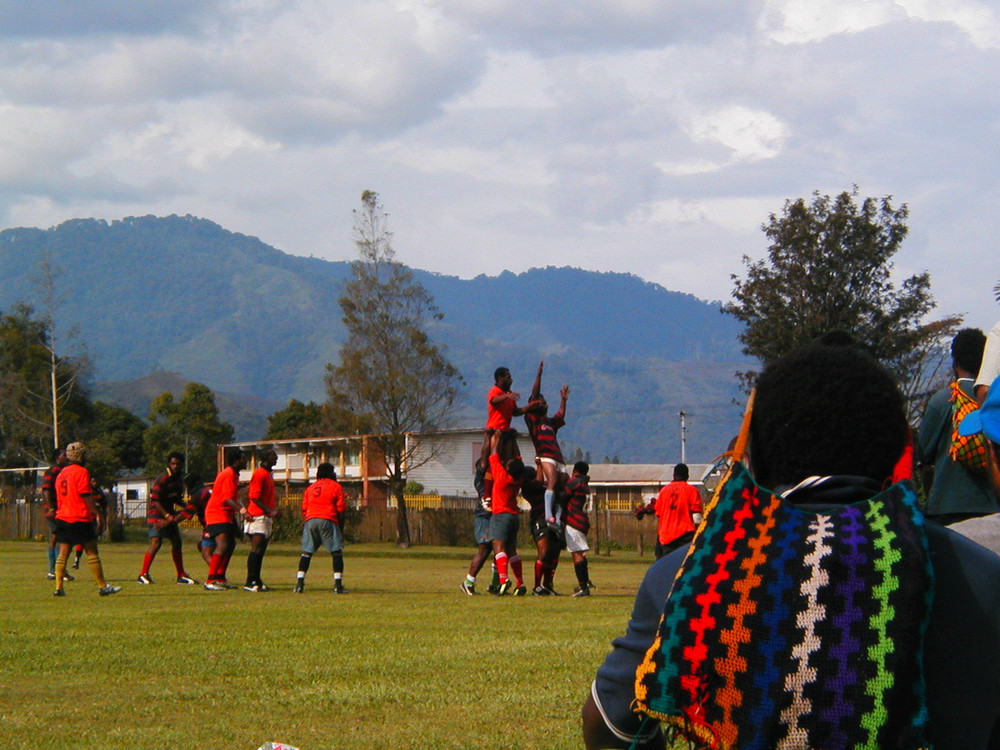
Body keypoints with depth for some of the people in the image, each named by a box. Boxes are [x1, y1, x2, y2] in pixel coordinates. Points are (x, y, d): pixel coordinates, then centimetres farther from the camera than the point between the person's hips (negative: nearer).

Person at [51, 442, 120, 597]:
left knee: (63, 553, 5)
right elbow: (86, 497, -14)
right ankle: (103, 587, -1)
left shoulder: (61, 473, 16)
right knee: (92, 551, -3)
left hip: (62, 518, 7)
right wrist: (98, 514, -11)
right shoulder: (81, 472, -8)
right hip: (80, 518, -7)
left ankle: (58, 587, -1)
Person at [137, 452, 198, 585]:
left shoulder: (179, 480, 10)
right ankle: (143, 574, -17)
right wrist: (167, 516, -23)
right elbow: (155, 501, -18)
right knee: (156, 542, -19)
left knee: (177, 542, 9)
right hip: (156, 514, -8)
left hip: (170, 515, 8)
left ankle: (181, 575, 19)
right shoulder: (162, 479, -16)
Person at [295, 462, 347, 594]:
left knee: (306, 553, 7)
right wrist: (341, 528, 8)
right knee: (337, 553, 1)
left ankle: (299, 583, -4)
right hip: (328, 521, -4)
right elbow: (341, 510, 2)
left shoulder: (310, 488, 20)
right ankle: (338, 585, -7)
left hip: (310, 521, 4)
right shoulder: (335, 486, 7)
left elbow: (304, 510, 14)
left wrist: (304, 526, 18)